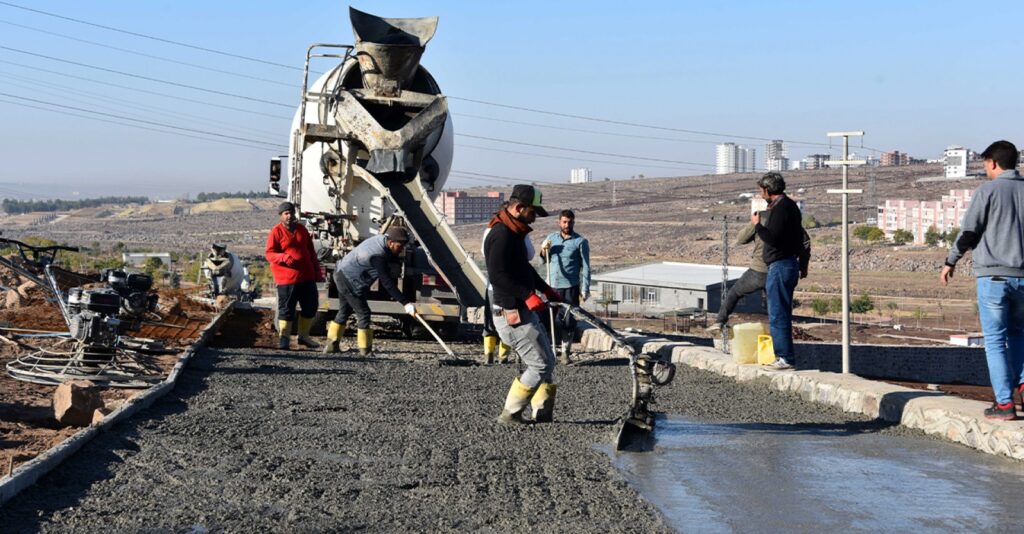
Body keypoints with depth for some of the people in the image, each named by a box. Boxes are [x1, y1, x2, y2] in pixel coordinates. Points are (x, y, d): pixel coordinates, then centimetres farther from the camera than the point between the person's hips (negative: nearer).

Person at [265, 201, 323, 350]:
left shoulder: (301, 230, 13)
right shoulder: (276, 232, -4)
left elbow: (311, 252, 19)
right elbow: (269, 254, -8)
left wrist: (317, 272, 16)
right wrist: (285, 257, -26)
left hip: (307, 277, 6)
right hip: (286, 278, -6)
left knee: (311, 306, 11)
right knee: (286, 308, -3)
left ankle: (304, 336, 24)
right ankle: (283, 338, 7)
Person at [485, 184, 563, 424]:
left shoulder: (514, 233, 15)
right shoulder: (501, 235, -18)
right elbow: (497, 276, -26)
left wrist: (546, 289, 22)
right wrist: (528, 295, -27)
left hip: (524, 310, 11)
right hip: (512, 312, -11)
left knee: (547, 361, 15)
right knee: (541, 365, -8)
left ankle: (543, 414, 20)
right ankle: (510, 413, -1)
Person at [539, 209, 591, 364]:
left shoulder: (581, 242, -1)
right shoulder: (552, 238, 9)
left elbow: (585, 267, -2)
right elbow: (545, 261, 19)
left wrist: (585, 290, -7)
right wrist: (543, 250, -3)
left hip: (571, 287, -3)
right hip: (553, 285, 3)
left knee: (569, 320, -1)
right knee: (554, 319, 2)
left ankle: (565, 350, 8)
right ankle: (555, 347, 14)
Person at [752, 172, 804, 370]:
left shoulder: (780, 208, -16)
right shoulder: (790, 205, 16)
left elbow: (773, 238, -23)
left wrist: (757, 225, -10)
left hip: (780, 265, -10)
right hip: (791, 263, 11)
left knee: (777, 315, -6)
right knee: (782, 314, 16)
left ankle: (785, 357, -6)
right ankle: (784, 354, 20)